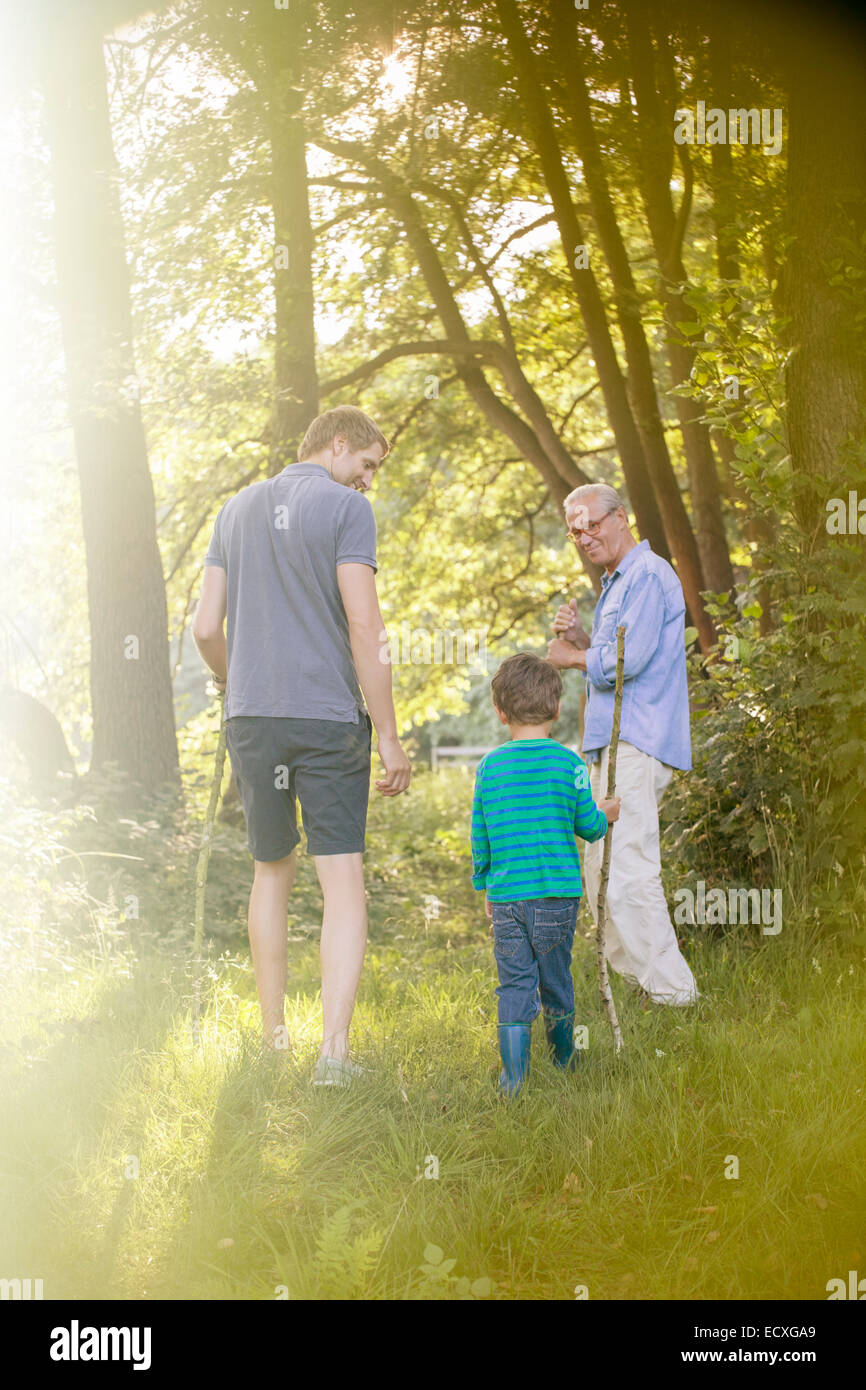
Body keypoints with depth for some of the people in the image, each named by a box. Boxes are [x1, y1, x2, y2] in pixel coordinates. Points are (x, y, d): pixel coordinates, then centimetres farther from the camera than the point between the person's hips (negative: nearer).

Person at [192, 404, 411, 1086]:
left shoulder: (237, 510, 13)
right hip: (329, 719, -5)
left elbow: (206, 628, 11)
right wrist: (389, 736, -9)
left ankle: (274, 1038, 22)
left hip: (252, 719, 5)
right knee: (343, 878, -4)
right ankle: (334, 1048, -13)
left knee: (272, 872, 17)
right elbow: (364, 626, -12)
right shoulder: (347, 509, -5)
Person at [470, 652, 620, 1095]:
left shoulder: (490, 765, 0)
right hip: (557, 894, 0)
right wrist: (604, 815, 25)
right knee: (556, 980, 13)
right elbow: (587, 824, 2)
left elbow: (479, 837, 6)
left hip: (506, 897, 1)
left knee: (514, 984, 3)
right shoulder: (568, 763, -4)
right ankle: (564, 1062, 29)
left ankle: (514, 1076, -4)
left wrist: (484, 885, 20)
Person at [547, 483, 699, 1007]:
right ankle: (637, 978, 19)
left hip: (636, 743, -11)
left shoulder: (648, 575, -10)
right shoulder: (616, 583, 23)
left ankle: (672, 992, -13)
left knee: (627, 870, -15)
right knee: (603, 871, 13)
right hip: (612, 745, 11)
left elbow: (630, 659, -19)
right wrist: (579, 639, 8)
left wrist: (572, 656, -2)